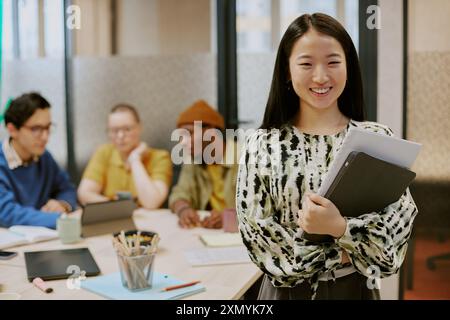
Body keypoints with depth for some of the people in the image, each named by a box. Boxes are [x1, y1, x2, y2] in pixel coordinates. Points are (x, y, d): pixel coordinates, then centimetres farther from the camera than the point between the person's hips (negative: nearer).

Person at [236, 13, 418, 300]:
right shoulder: (263, 145, -8)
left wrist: (340, 228, -26)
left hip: (357, 286, 1)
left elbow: (400, 219, -10)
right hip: (288, 288, 0)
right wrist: (337, 254, -14)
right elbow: (254, 228, -10)